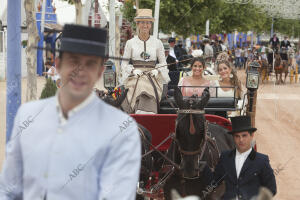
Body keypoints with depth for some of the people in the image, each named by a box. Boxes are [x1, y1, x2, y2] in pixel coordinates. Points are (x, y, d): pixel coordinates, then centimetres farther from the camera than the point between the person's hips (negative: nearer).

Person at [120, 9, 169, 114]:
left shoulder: (157, 43, 9)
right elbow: (124, 63, 10)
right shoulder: (131, 43, 7)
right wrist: (133, 70, -7)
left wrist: (157, 70, -3)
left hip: (153, 79, 1)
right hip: (135, 79, 0)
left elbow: (163, 63, 15)